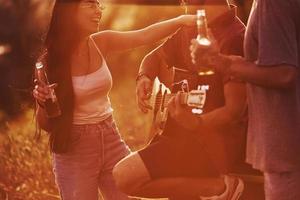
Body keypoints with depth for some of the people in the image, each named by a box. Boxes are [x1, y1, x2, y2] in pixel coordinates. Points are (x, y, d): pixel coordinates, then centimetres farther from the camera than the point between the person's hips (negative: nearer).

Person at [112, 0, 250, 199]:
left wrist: (194, 122, -44)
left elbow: (234, 110, -26)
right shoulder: (191, 29, 7)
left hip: (215, 142, -10)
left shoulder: (233, 37, -21)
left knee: (126, 176, -20)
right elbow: (156, 57, 21)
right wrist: (144, 78, -3)